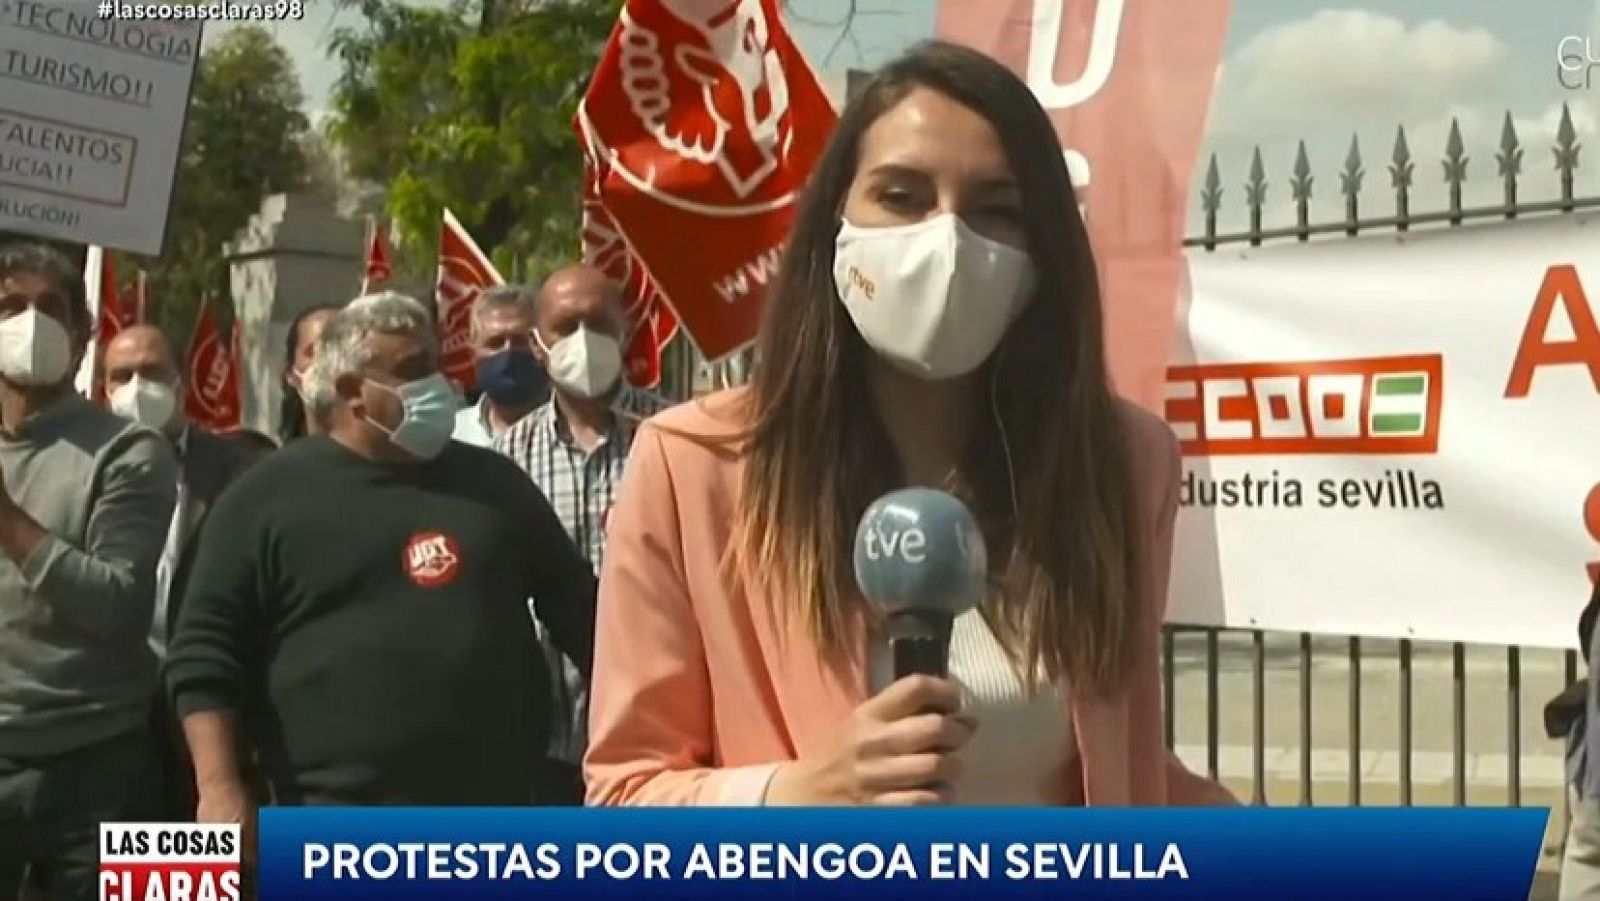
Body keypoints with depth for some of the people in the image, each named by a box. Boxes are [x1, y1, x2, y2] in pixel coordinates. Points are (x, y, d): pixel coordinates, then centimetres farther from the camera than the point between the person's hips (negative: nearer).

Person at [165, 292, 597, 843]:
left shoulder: (492, 483, 13)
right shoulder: (269, 497, 1)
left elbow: (579, 611, 18)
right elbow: (205, 654, -3)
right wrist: (219, 789, -13)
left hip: (498, 817, 4)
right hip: (342, 828, -4)